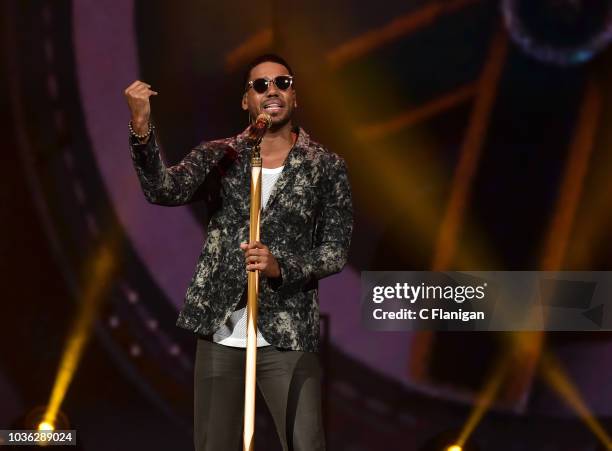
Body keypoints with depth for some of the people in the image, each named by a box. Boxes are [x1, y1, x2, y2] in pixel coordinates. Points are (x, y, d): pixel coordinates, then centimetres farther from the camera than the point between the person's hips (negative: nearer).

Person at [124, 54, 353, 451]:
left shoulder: (326, 167, 2)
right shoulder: (218, 156, 5)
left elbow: (336, 251, 1)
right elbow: (164, 191, -12)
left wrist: (280, 267, -18)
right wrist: (142, 130, -29)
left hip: (287, 335, -2)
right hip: (219, 333, 2)